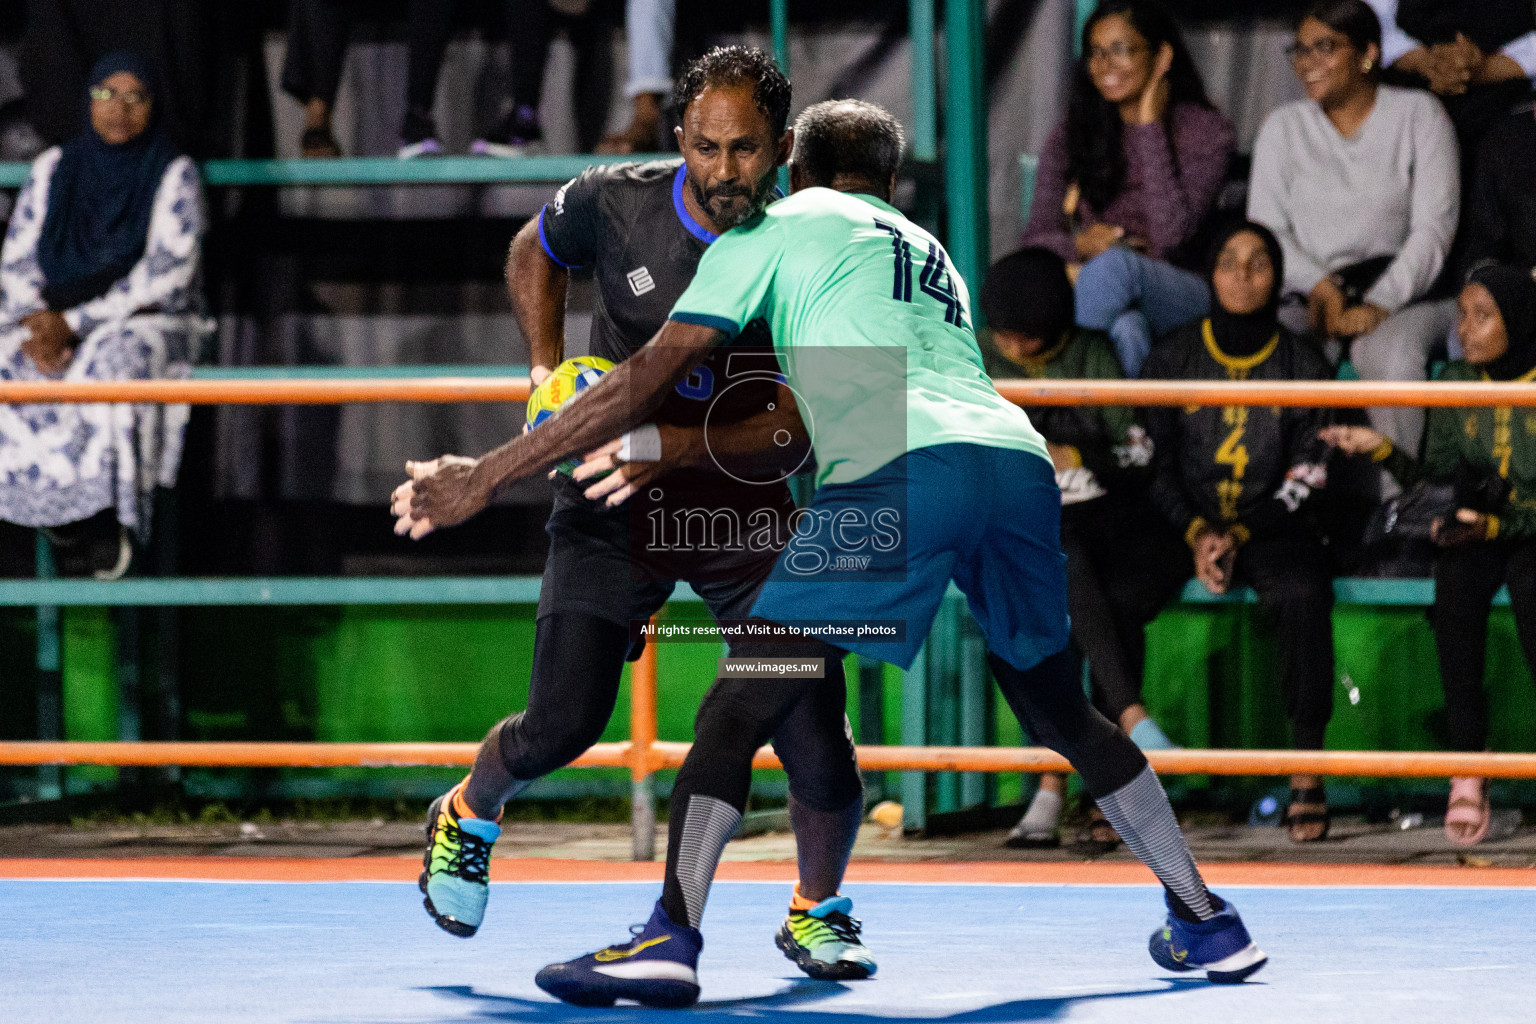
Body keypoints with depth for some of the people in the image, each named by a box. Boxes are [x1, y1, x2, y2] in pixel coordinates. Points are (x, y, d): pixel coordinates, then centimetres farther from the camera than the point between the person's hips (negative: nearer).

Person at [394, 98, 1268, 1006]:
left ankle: (671, 939, -14)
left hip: (901, 472, -6)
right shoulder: (928, 251, 38)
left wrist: (490, 475, 14)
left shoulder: (780, 225, 19)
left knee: (741, 703, -1)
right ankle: (1208, 926, 31)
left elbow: (656, 374, 11)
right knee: (1061, 713, 25)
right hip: (1018, 456, 6)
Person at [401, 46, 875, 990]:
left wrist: (670, 444, -31)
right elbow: (535, 252, 11)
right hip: (615, 511, 0)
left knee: (819, 751, -10)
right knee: (562, 725, -7)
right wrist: (548, 371, -2)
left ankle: (817, 911, 19)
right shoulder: (616, 203, -13)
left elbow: (802, 429, -20)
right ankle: (468, 815, 28)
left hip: (748, 514, 0)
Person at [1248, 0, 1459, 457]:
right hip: (1309, 295, 2)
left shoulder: (1419, 115, 7)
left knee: (1391, 355, -38)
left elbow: (1433, 227, -2)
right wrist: (1321, 287, -12)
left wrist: (1380, 303, -16)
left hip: (1402, 292, -2)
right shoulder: (1283, 127, 16)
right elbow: (1265, 229, 7)